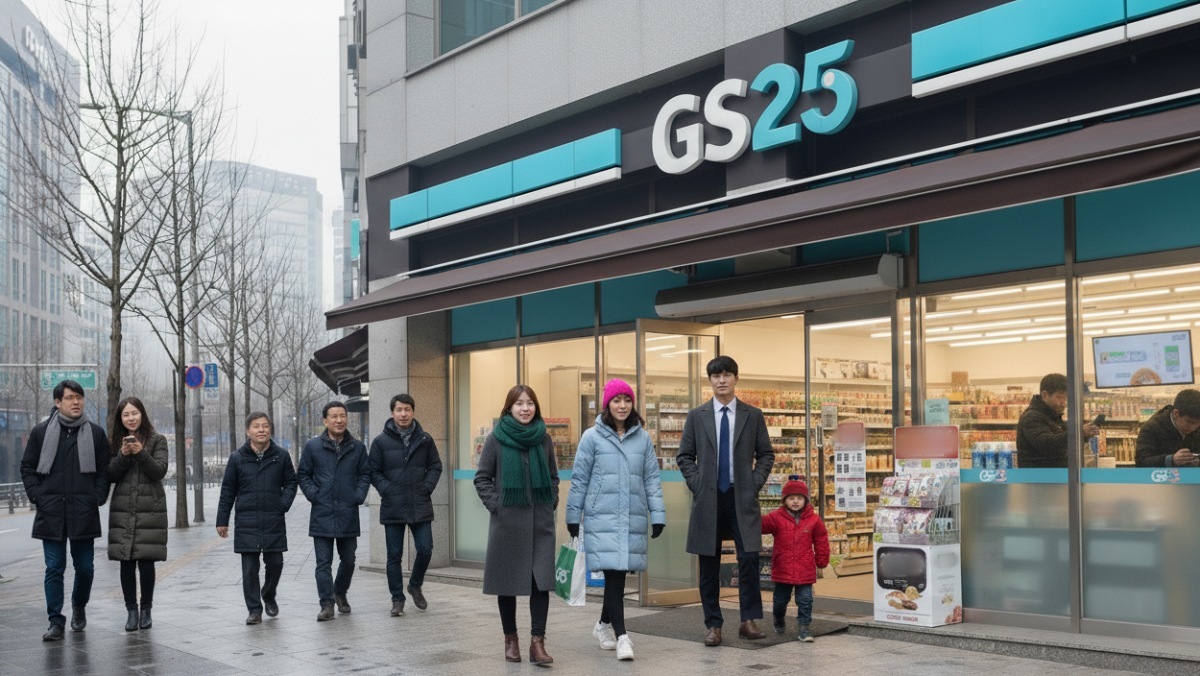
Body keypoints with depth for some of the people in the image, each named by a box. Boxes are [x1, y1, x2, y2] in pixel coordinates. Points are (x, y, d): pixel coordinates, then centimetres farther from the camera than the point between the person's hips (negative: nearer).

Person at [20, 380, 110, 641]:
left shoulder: (96, 433, 5)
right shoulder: (41, 432, 5)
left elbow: (104, 470, 8)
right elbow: (27, 468, 9)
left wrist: (97, 498, -3)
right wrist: (37, 497, -2)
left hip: (84, 513, 0)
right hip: (51, 513, 0)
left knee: (85, 567, 8)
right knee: (54, 569, 1)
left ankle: (79, 606, 33)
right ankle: (56, 622, 6)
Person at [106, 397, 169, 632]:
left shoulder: (157, 440, 4)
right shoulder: (116, 442, 12)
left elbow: (160, 471, -7)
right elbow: (110, 475, 4)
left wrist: (141, 453, -20)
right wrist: (123, 455, -12)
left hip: (150, 508, -2)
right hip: (123, 510, 2)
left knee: (146, 560, -2)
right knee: (126, 562, 0)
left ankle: (146, 610, 10)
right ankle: (131, 611, 8)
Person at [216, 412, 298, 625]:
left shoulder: (281, 456, 3)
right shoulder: (237, 458, 2)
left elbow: (291, 483, 13)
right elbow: (227, 491, 7)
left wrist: (284, 503, -4)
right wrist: (222, 521, 7)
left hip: (274, 521, 1)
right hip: (247, 522, -1)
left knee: (275, 563, 6)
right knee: (249, 568, 1)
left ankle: (268, 595, 33)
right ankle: (254, 609, 10)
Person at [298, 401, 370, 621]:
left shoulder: (357, 447, 5)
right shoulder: (313, 446, 0)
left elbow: (365, 474, 11)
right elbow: (303, 475, 6)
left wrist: (359, 496, -2)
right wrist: (314, 495, -6)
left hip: (348, 514, 2)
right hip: (322, 513, -2)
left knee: (348, 560, 13)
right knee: (324, 562, -2)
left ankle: (340, 593, 35)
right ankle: (327, 604, 1)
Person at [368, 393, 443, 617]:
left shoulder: (425, 439, 4)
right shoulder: (381, 441, 0)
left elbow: (435, 467, 10)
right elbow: (373, 471, 3)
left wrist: (427, 487, -3)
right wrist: (386, 489, -9)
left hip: (420, 506, 1)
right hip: (392, 507, -1)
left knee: (425, 550, 0)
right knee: (394, 555, 4)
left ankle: (415, 586, 26)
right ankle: (397, 599, 16)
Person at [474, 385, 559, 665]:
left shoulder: (544, 438, 5)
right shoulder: (496, 438, -3)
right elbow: (482, 478, 2)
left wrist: (551, 504, 3)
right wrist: (495, 505, -8)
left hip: (540, 521, 2)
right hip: (507, 521, -2)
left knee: (541, 580, -6)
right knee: (507, 581, 6)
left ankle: (537, 641, -4)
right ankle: (510, 639, 20)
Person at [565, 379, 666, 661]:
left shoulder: (642, 438, 8)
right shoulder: (592, 437, 0)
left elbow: (652, 479, 9)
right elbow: (579, 479, 3)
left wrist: (658, 515, 3)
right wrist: (573, 517, 4)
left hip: (634, 519, 3)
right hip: (602, 518, -3)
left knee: (620, 575, 10)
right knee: (613, 573, -11)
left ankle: (604, 624, 31)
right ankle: (621, 636, -11)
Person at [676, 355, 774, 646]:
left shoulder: (753, 415, 6)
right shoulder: (696, 416, 6)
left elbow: (766, 454, 9)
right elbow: (684, 456, 9)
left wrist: (755, 483, -2)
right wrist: (697, 484, -2)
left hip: (742, 498, -1)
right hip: (708, 499, 1)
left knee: (749, 558, -9)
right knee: (709, 565, 3)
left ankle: (749, 621, 2)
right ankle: (713, 625, 11)